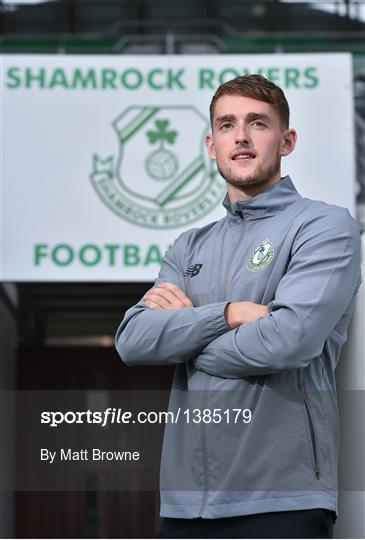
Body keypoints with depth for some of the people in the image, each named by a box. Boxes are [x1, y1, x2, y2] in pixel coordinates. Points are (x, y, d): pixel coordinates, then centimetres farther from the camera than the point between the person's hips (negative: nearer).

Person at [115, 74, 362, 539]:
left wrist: (181, 330, -2)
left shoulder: (324, 226, -3)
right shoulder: (190, 248, 15)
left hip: (280, 500, -5)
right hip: (184, 500, 5)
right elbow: (132, 342, 1)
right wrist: (229, 313, -13)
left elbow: (290, 339, -18)